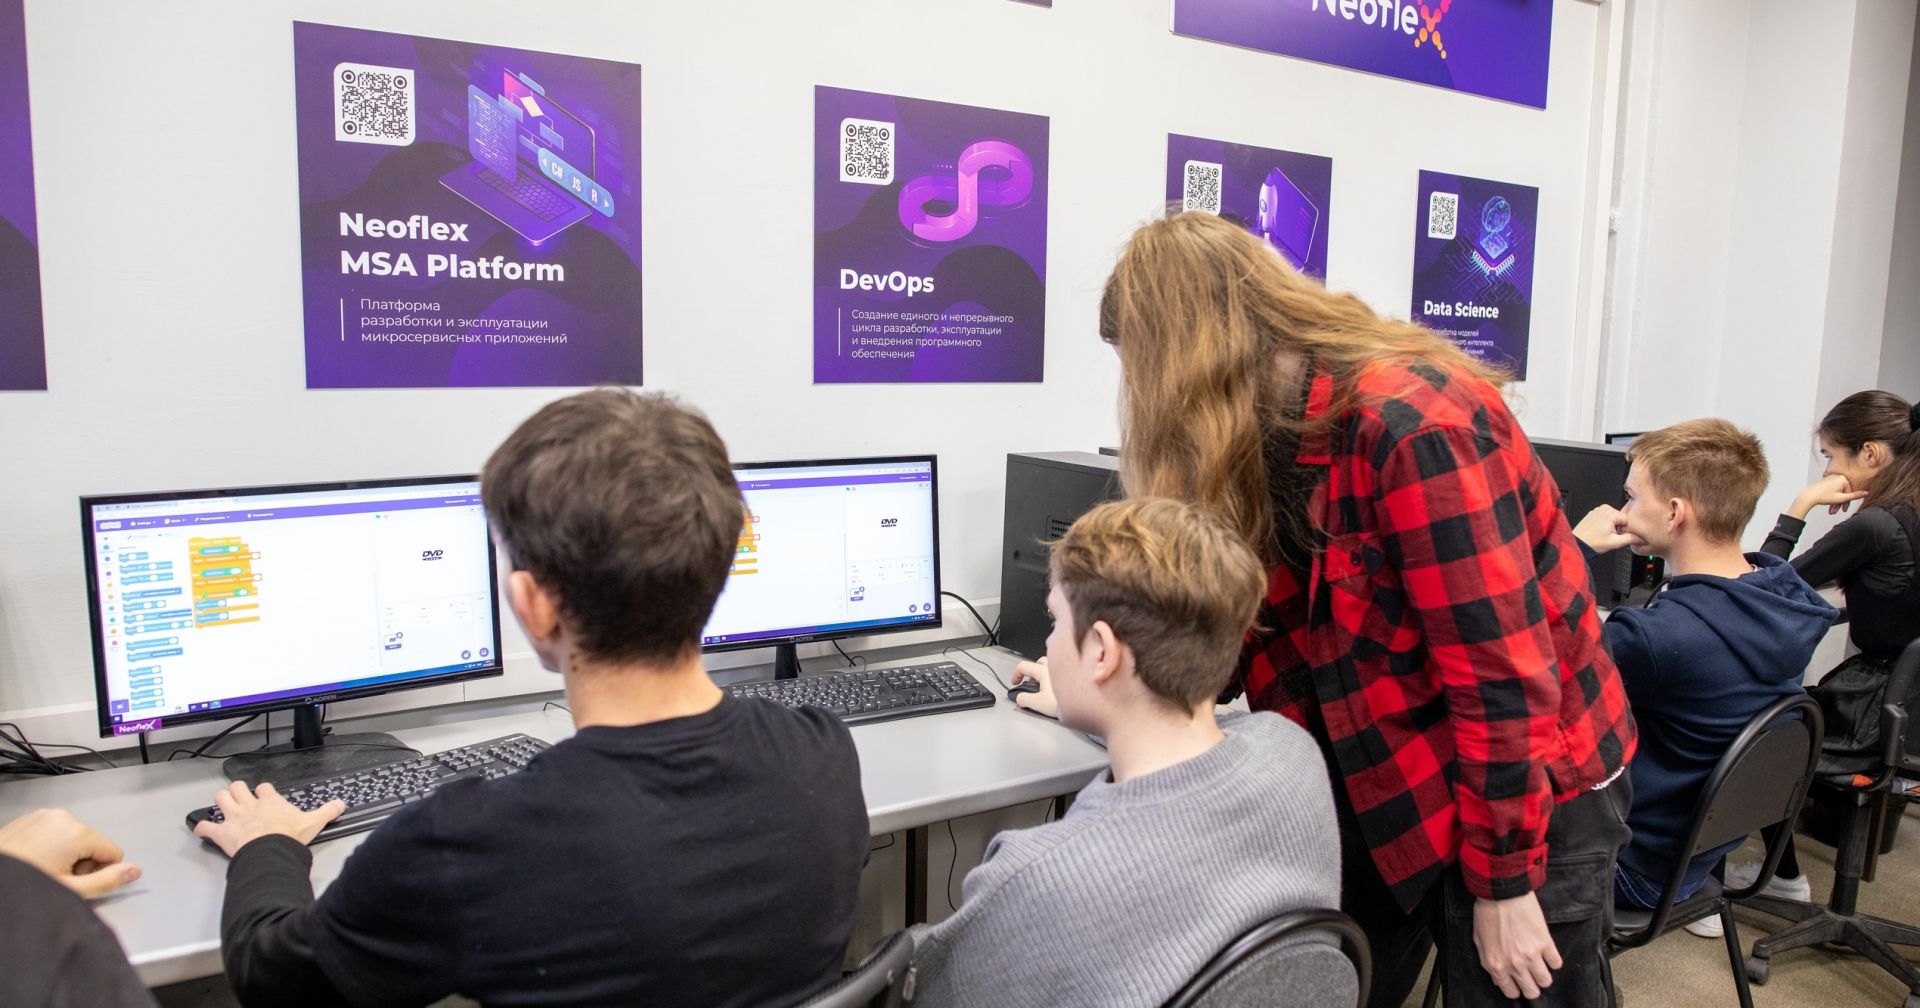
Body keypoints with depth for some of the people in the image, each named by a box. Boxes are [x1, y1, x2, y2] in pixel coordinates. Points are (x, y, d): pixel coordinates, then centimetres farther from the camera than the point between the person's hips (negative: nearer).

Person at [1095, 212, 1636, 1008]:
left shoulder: (1411, 423, -26)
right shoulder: (1272, 436, -2)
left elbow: (1500, 670, -25)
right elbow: (1264, 623, 8)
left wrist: (1503, 883, -19)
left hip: (1531, 792, -7)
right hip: (1384, 785, 7)